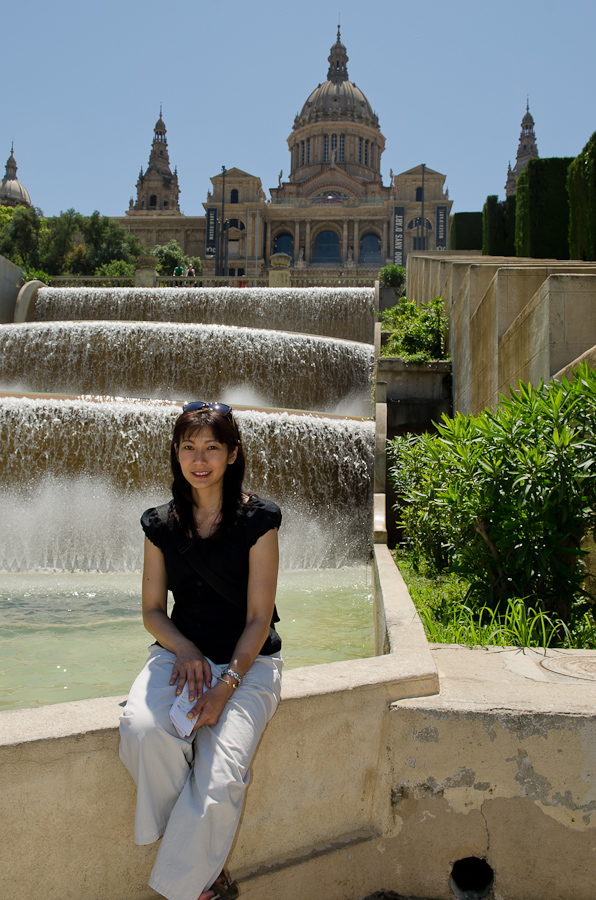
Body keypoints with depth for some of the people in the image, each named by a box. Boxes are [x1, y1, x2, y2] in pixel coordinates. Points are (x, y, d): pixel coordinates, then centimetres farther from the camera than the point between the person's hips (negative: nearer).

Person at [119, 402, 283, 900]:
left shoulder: (257, 519, -7)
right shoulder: (161, 524, 5)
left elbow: (258, 619, -8)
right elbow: (153, 610, 9)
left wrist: (226, 685, -19)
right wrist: (185, 651, -11)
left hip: (248, 660, -3)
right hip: (180, 650, 3)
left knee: (220, 776, -26)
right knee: (143, 730, -29)